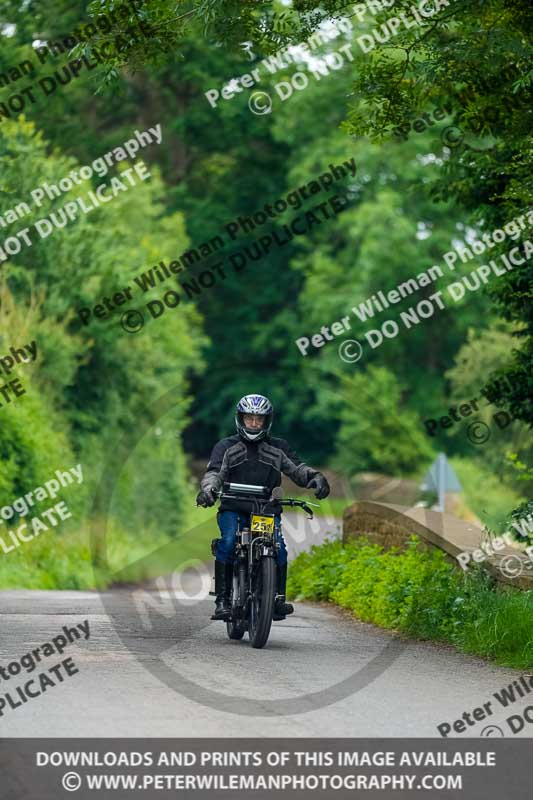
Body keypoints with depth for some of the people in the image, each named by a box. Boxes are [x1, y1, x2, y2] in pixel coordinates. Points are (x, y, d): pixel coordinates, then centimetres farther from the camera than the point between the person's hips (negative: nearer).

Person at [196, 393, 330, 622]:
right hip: (233, 509, -1)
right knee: (228, 543, -28)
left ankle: (278, 597, -16)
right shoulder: (226, 447, 8)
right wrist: (209, 488, -29)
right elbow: (215, 472, -6)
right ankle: (222, 599, -26)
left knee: (278, 547, -25)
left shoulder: (278, 448, 13)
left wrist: (315, 477, -17)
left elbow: (297, 469, 5)